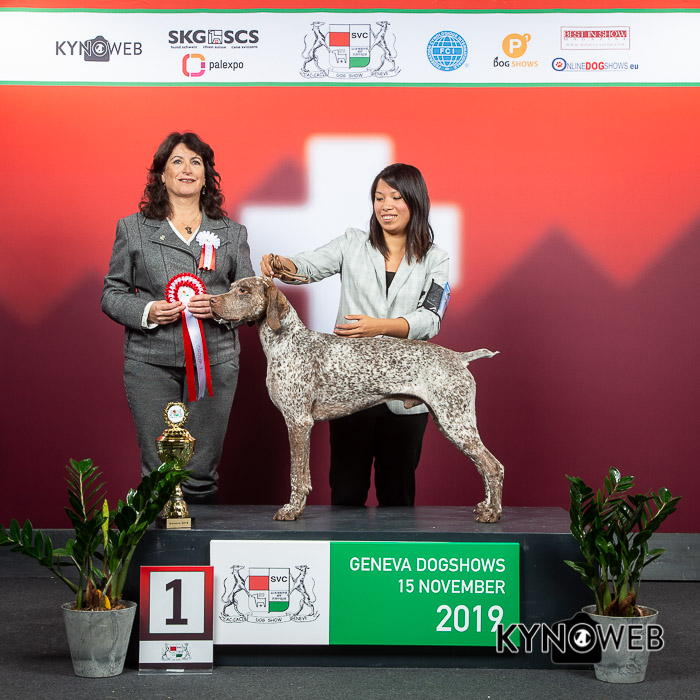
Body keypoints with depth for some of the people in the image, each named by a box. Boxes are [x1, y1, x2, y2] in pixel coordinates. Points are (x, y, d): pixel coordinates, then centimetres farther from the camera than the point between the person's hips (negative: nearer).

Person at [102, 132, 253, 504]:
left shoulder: (232, 233, 13)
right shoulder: (132, 229, 9)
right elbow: (112, 294, 9)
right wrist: (148, 312, -10)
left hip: (214, 361, 1)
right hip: (151, 363, -1)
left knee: (202, 473, -1)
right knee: (159, 471, -3)